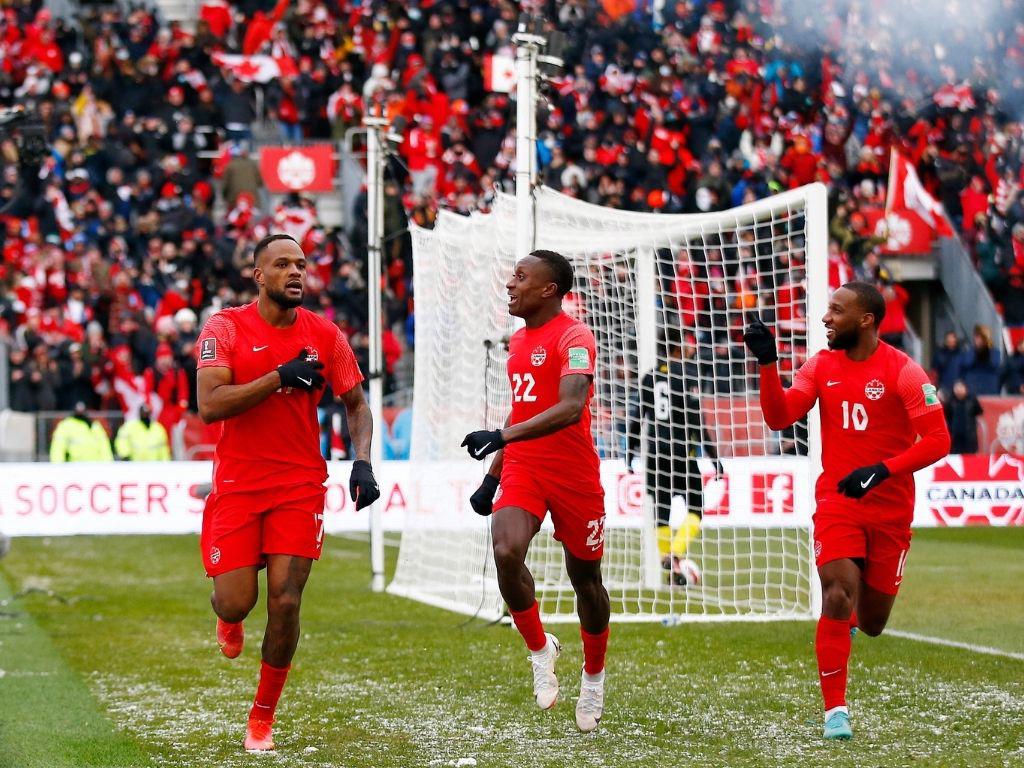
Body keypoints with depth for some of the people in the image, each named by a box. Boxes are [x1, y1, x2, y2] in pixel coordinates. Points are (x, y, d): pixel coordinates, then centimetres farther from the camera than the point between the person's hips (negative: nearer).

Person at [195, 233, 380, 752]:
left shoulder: (325, 335, 2)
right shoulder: (224, 329, -7)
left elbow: (356, 404, 11)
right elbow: (209, 406, -18)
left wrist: (362, 461, -6)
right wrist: (281, 376, -21)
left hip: (300, 485, 1)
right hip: (236, 484, -1)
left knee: (285, 601, -8)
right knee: (236, 602, -6)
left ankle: (263, 717, 11)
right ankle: (227, 619, 36)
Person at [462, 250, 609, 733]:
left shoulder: (574, 338, -14)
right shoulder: (519, 340, 12)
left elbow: (570, 407, -29)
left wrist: (503, 436, -37)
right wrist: (492, 475, 21)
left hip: (573, 473, -5)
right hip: (522, 470, 5)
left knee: (584, 576, 9)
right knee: (506, 551, -22)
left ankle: (593, 677, 31)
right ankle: (540, 648, -1)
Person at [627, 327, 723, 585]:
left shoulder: (649, 378, 7)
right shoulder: (686, 376, -8)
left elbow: (638, 419, 11)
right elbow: (696, 420, -12)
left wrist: (630, 453, 21)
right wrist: (713, 456, -9)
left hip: (656, 453, 5)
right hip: (681, 451, -5)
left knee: (661, 511, 10)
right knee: (695, 509, 4)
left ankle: (670, 567, 9)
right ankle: (676, 554, -16)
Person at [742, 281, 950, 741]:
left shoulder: (903, 371, -10)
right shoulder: (822, 366, 3)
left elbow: (938, 440, -14)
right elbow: (779, 417, -3)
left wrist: (883, 470, -23)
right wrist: (767, 363, -15)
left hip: (891, 509, -1)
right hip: (836, 503, 1)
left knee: (871, 624, 8)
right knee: (837, 599, -18)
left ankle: (853, 613, 47)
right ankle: (835, 711, -9)